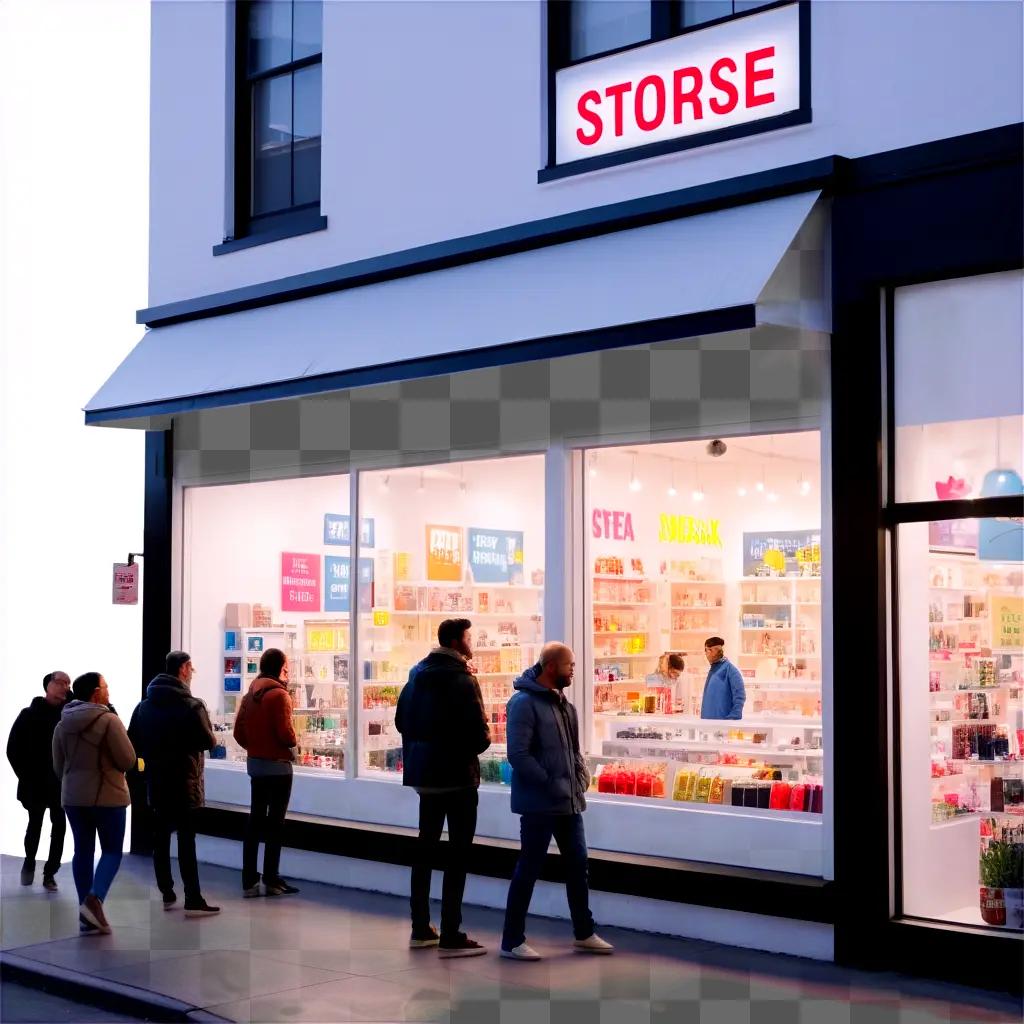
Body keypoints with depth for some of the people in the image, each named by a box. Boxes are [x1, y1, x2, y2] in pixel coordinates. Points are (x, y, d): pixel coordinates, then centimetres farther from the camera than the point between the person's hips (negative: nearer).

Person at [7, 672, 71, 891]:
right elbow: (13, 748, -1)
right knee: (35, 826, 9)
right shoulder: (30, 714, -2)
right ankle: (29, 863, 33)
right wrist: (26, 775, -4)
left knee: (59, 828, 1)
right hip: (36, 784, -1)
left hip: (62, 784, 1)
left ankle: (50, 873, 9)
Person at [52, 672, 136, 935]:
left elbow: (58, 765, 11)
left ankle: (86, 912, 11)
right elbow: (127, 760, -14)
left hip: (73, 796, 6)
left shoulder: (62, 724, 4)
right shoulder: (109, 721, -16)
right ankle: (94, 899, -15)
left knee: (83, 851, 11)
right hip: (107, 796, -5)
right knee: (112, 851, 5)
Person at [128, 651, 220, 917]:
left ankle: (167, 895, 17)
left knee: (161, 838, 12)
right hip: (184, 783, -5)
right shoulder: (192, 706, -13)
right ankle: (193, 900, -5)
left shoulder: (144, 706, 4)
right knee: (186, 841, -4)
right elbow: (208, 742, -15)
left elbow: (133, 743, 3)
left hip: (156, 783, 5)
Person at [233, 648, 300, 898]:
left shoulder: (250, 695, 9)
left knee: (255, 819, 10)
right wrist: (293, 745, -1)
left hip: (254, 763, 7)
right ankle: (271, 880, 2)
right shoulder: (279, 694, -14)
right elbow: (285, 732, -21)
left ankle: (249, 881, 11)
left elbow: (239, 731, 8)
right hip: (277, 765, -7)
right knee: (275, 822, 0)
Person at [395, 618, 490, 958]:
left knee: (426, 848, 15)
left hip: (423, 773, 8)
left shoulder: (417, 674, 9)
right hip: (457, 776, -8)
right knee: (458, 854, -3)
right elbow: (479, 735, -20)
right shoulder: (462, 681, -15)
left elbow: (401, 720, 15)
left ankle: (420, 929, 21)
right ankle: (450, 937, -4)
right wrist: (482, 741, 0)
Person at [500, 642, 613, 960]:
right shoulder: (524, 703, -14)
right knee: (528, 870, -1)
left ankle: (583, 933, 27)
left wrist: (581, 774, 4)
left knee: (577, 864, 14)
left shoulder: (562, 702, 13)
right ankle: (512, 941, 8)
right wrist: (551, 785, -20)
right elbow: (518, 755, -20)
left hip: (569, 802, 8)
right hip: (538, 803, -8)